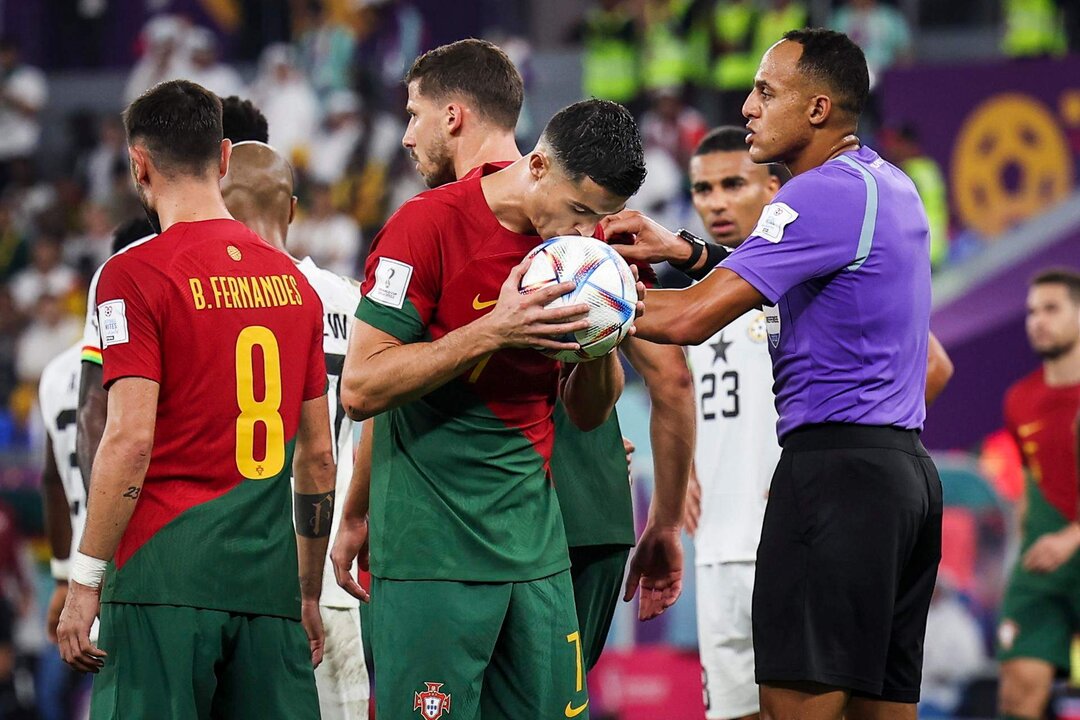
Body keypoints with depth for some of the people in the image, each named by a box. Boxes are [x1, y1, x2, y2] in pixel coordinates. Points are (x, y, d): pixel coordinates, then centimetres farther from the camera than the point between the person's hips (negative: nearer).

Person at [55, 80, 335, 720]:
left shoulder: (136, 276, -6)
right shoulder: (293, 280, 13)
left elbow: (131, 441, -13)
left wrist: (84, 582, -9)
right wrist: (308, 594, 23)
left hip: (167, 573, -6)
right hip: (267, 573, 6)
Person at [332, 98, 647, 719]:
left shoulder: (581, 240, 8)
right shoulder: (429, 225, -10)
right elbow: (362, 389, -14)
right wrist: (493, 332, -21)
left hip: (536, 546, 6)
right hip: (432, 552, -6)